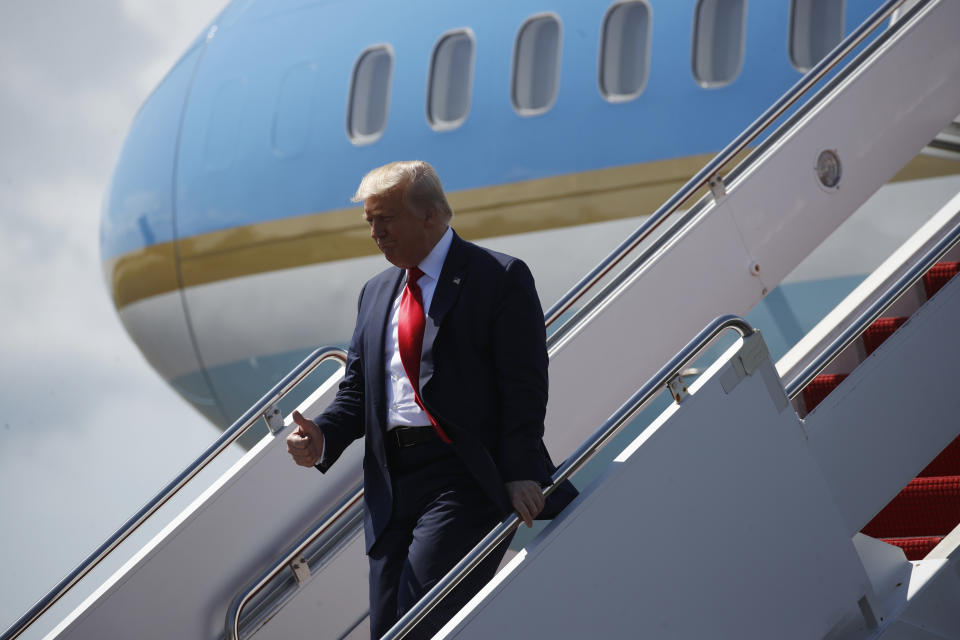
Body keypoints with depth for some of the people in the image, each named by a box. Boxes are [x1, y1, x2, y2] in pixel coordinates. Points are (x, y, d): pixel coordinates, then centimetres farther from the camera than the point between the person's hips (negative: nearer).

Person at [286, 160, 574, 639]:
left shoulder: (500, 278, -1)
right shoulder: (376, 293, 20)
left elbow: (524, 387, -7)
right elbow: (357, 388, 20)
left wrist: (520, 474, -16)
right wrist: (322, 436, -1)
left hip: (462, 478, -7)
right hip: (391, 483, 7)